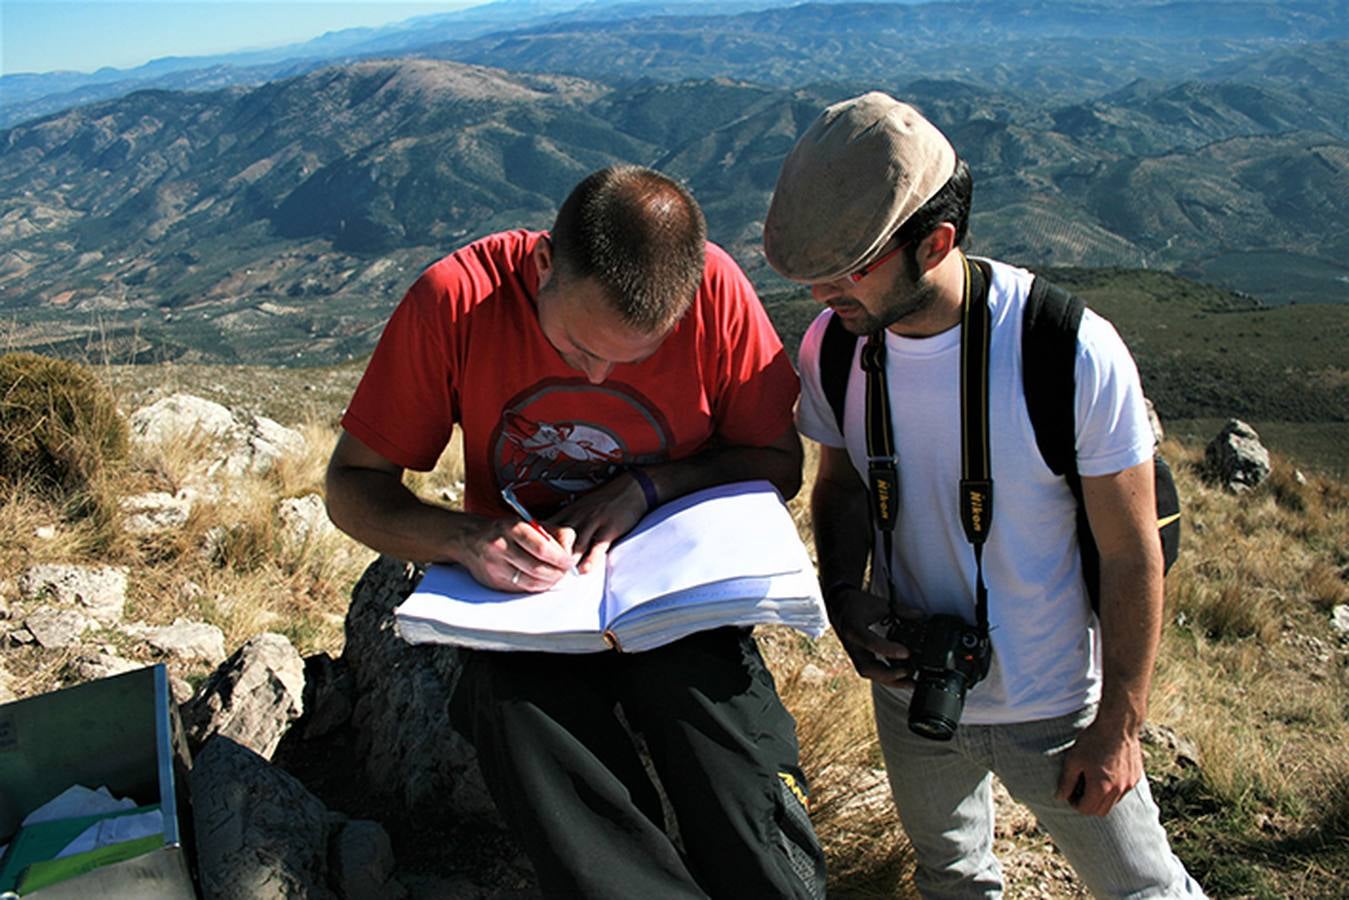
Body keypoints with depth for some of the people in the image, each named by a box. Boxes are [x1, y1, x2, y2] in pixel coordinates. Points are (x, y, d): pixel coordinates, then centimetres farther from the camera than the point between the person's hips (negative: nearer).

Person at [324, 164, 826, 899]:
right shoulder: (456, 298, -13)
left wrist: (650, 485, -18)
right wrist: (466, 538, -25)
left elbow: (779, 463, -1)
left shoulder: (712, 287, -12)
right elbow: (352, 486, -6)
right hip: (525, 601, 1)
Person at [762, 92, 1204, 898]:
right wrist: (844, 591, -15)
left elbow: (1133, 557, -17)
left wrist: (1119, 728, -11)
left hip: (1056, 709, -3)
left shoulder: (1076, 354, -26)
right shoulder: (832, 347, -14)